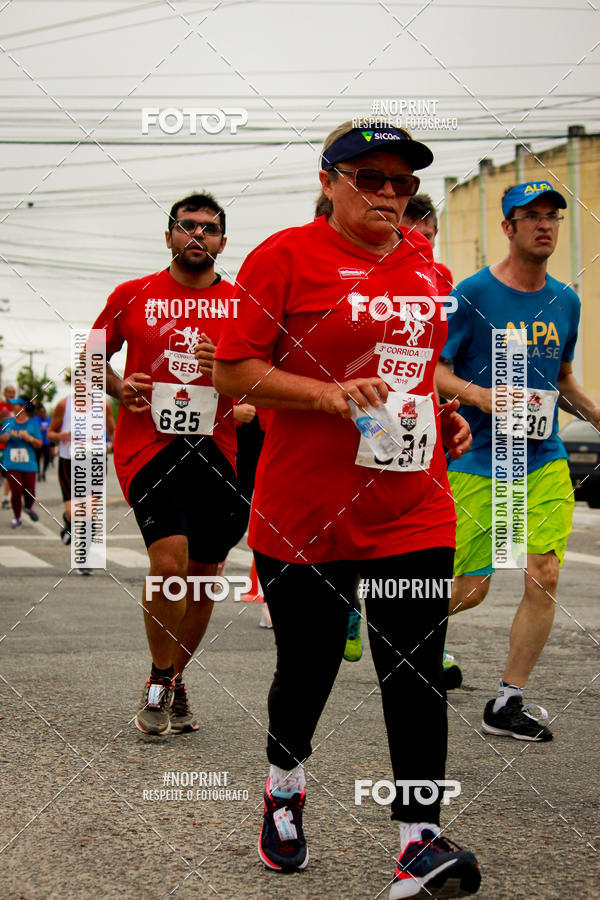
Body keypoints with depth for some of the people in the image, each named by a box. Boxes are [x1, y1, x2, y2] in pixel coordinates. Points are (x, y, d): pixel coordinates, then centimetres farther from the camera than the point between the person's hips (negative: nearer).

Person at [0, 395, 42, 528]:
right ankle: (17, 518, 12)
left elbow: (39, 444, 3)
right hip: (11, 464, 0)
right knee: (16, 491, -9)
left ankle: (28, 507, 36)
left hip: (29, 464, 0)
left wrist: (29, 438, -15)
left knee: (30, 492, 1)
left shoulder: (33, 423, 3)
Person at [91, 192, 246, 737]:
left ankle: (176, 682, 30)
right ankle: (159, 684, 0)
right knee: (169, 563, -20)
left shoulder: (242, 304, 8)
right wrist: (118, 386, -1)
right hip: (148, 445, -3)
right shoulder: (133, 295, 7)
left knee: (203, 575, 9)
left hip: (216, 449, 3)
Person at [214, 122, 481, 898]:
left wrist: (448, 415, 10)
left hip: (414, 513, 4)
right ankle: (284, 785, 38)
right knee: (307, 666, 10)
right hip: (305, 512, -3)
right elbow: (232, 371, -9)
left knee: (416, 674, -3)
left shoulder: (425, 263, 12)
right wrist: (329, 395, -19)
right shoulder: (285, 256, -6)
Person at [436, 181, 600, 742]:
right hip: (478, 463, -4)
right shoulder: (473, 294, -7)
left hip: (545, 464, 4)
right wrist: (480, 395, -22)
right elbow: (430, 368, -6)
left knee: (543, 579, -7)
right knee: (469, 589, -1)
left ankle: (508, 702, 6)